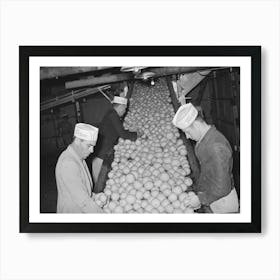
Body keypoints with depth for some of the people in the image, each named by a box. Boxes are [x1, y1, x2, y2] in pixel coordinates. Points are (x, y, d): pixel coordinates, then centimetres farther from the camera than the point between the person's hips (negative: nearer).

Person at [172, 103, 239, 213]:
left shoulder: (216, 147, -31)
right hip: (211, 196, 8)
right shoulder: (204, 138, -1)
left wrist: (200, 199, -20)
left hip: (222, 200, -8)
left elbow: (222, 187, -28)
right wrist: (196, 188, 13)